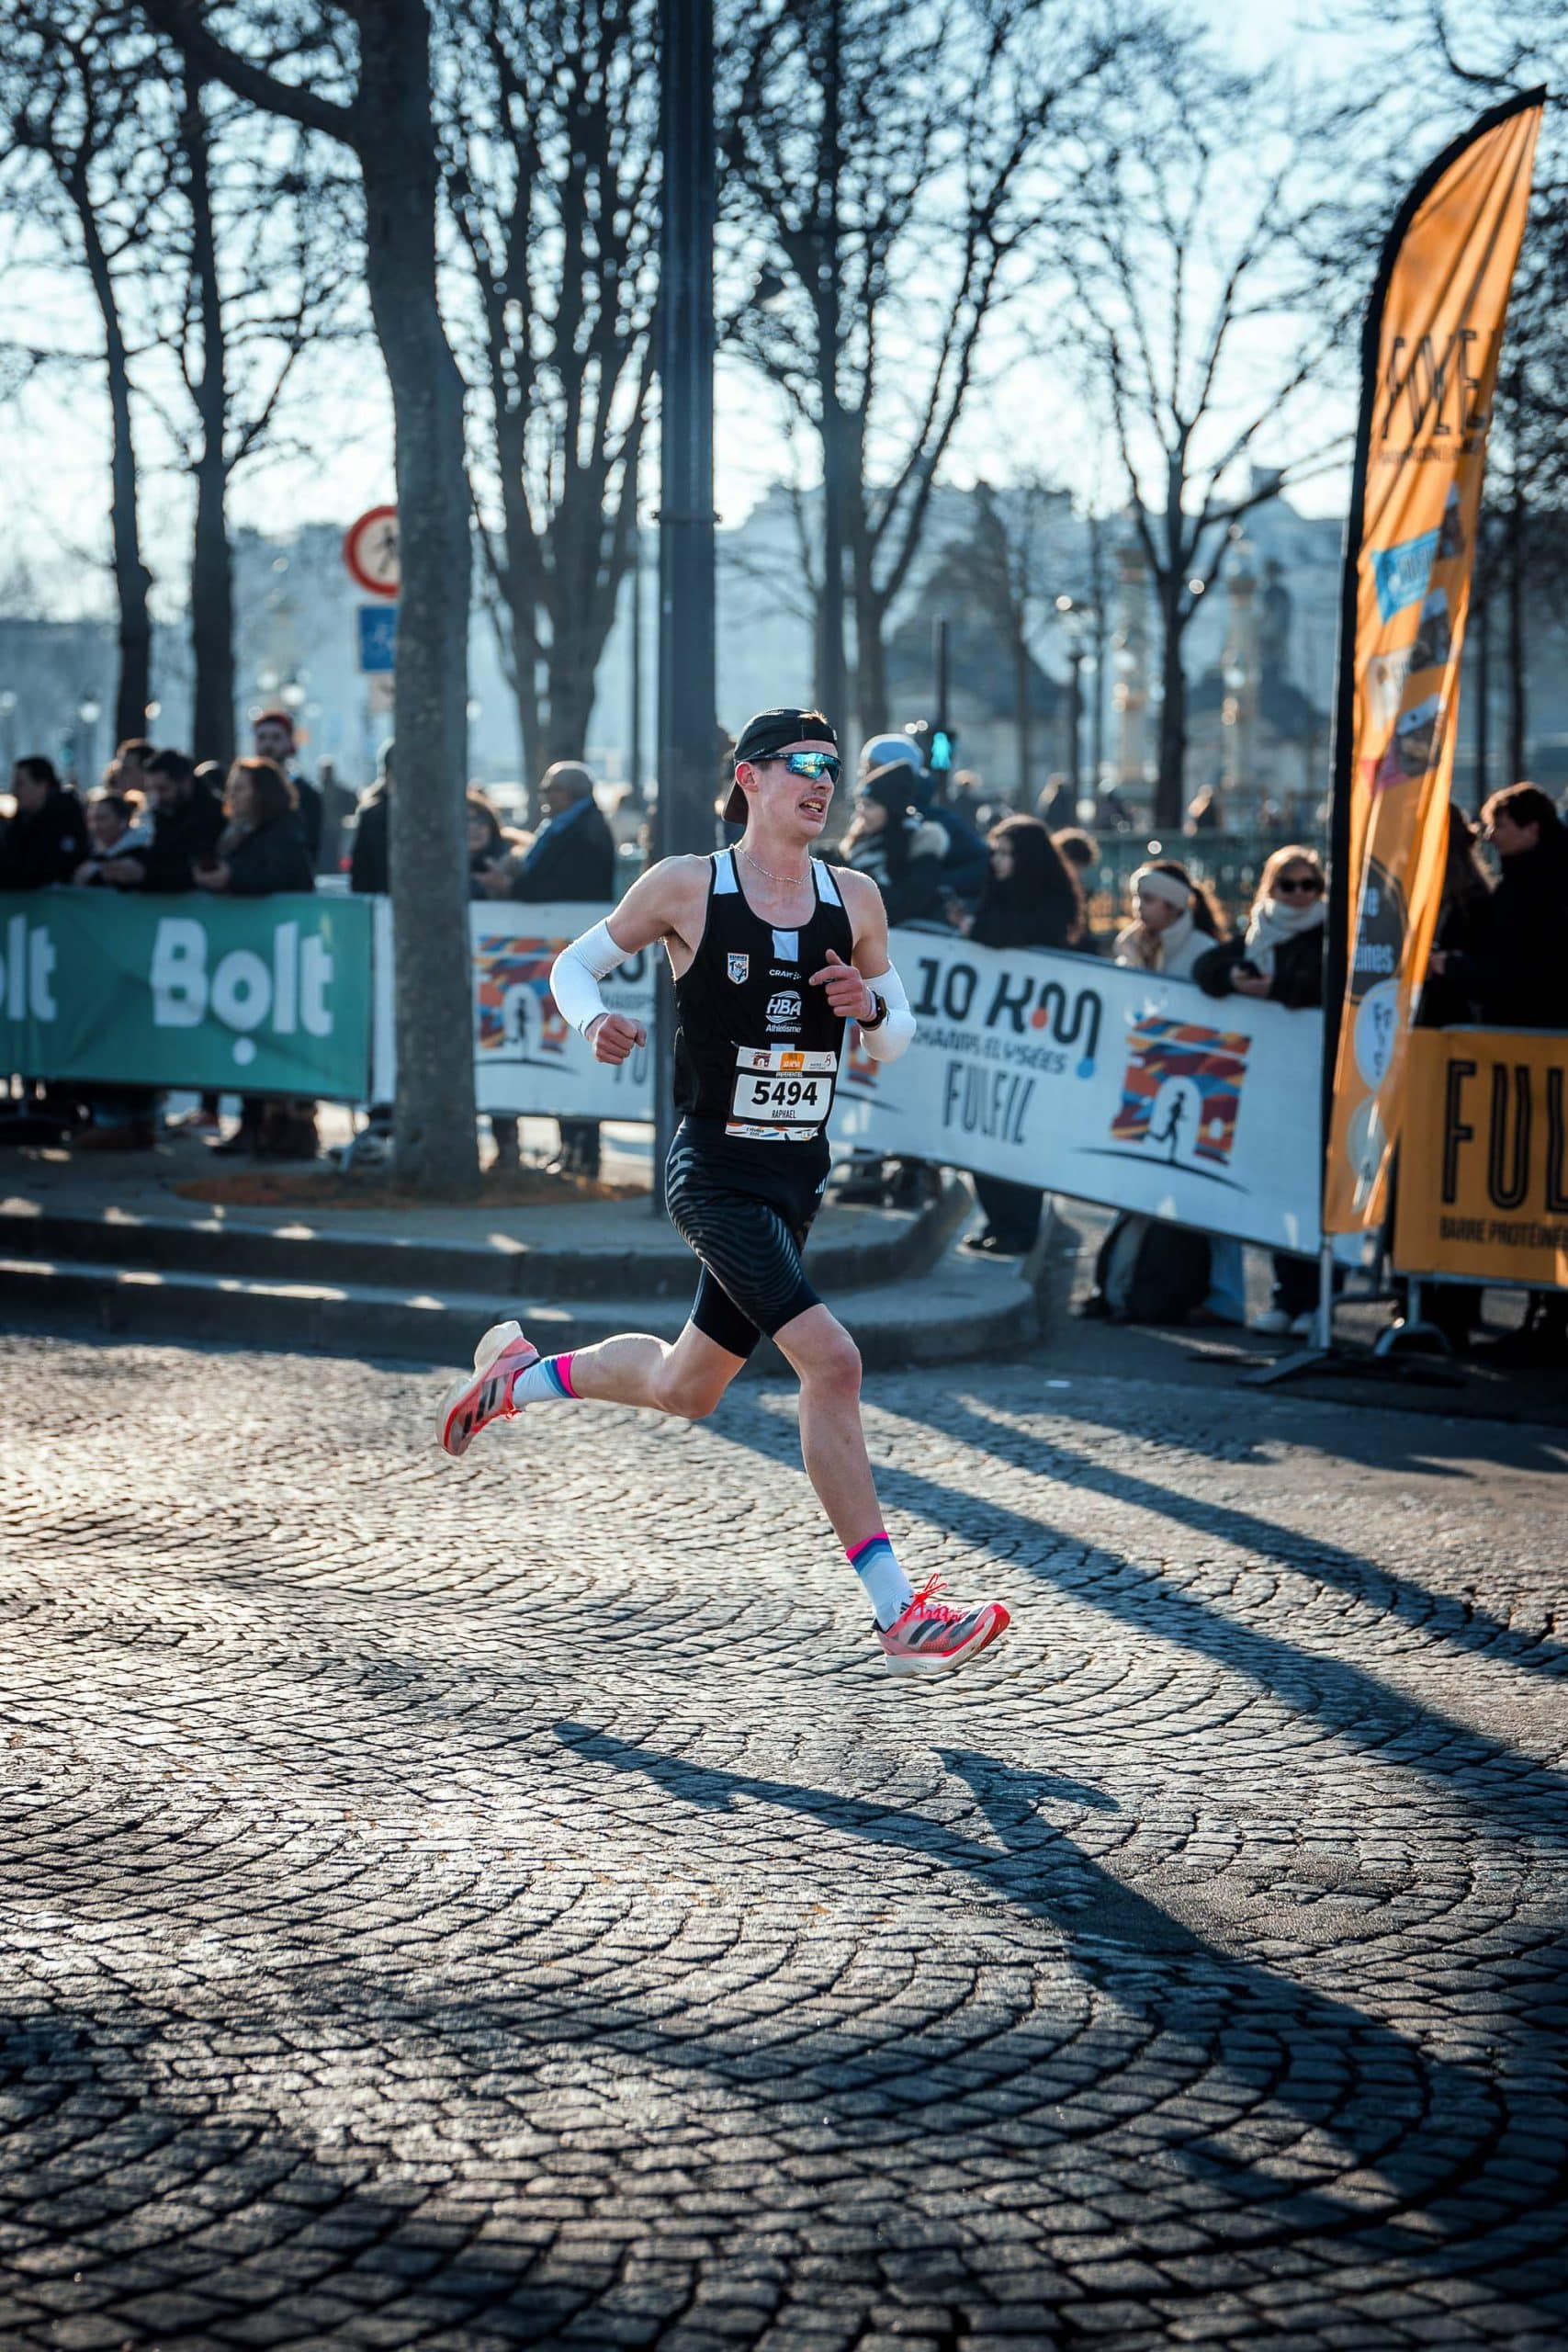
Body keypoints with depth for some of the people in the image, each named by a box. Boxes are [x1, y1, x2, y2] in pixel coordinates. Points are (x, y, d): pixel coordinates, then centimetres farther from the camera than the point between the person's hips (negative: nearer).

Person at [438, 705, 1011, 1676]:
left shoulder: (855, 899, 6)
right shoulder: (685, 886, -6)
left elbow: (896, 1040, 14)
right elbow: (576, 964, 7)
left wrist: (872, 1005, -9)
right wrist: (595, 1021, -15)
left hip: (798, 1177, 6)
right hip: (715, 1174, -6)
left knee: (685, 1388, 19)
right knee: (831, 1360, -22)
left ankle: (521, 1374, 46)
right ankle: (899, 1613, -19)